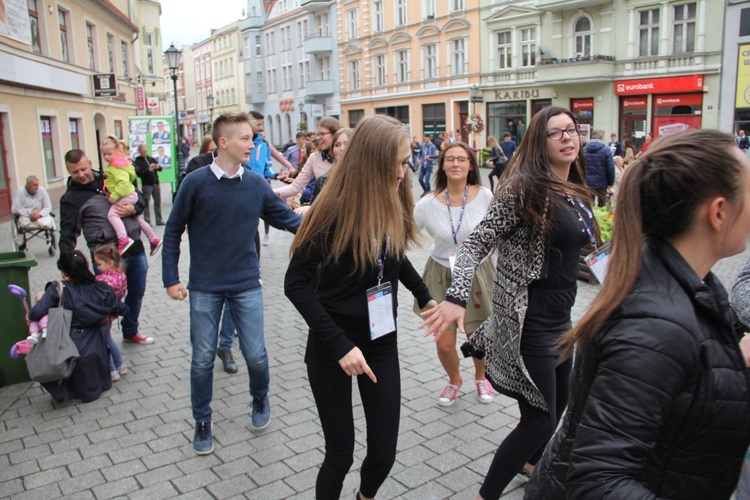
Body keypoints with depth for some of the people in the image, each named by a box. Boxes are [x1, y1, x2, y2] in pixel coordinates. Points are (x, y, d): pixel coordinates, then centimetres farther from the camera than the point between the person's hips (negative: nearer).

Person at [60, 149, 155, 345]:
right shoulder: (71, 198, -3)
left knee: (137, 292, 18)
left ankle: (131, 332, 39)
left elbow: (139, 199, 17)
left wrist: (133, 209, -7)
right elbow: (68, 235, -7)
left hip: (134, 248, 5)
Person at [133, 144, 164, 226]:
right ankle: (147, 221, 1)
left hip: (156, 183, 5)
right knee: (146, 203, -2)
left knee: (158, 202, 9)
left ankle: (159, 220, 16)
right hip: (146, 185, -5)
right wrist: (148, 170, -26)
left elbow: (160, 168, 5)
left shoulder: (151, 159, 13)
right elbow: (139, 174, -12)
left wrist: (158, 167, -18)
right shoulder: (137, 162, 0)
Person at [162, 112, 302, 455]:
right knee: (203, 359, 9)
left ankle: (260, 399, 37)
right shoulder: (196, 182, -8)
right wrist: (171, 278, -4)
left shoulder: (256, 184, -2)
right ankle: (202, 422, 30)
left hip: (246, 285, 2)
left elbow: (286, 218, 3)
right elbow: (173, 231, -2)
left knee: (255, 354, 4)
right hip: (205, 287, -1)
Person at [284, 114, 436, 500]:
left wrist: (425, 297, 15)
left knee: (384, 452, 7)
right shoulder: (336, 208, -19)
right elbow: (296, 283, -18)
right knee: (340, 453, 4)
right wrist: (340, 345, -23)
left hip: (382, 341, 5)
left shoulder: (395, 201, -2)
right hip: (333, 348, -4)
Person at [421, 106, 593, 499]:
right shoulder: (525, 189, -18)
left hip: (560, 319, 9)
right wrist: (457, 297, -35)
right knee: (539, 419, -2)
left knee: (558, 403, 24)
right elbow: (476, 244, -23)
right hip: (528, 322, -8)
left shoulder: (576, 193, 7)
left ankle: (533, 462, 52)